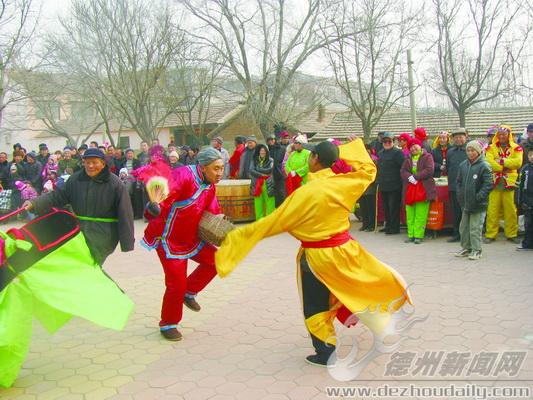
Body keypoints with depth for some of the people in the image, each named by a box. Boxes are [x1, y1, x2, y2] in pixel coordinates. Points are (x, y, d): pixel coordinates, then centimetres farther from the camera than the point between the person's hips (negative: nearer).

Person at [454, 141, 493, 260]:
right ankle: (466, 248, 25)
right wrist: (460, 195, 9)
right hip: (466, 203, 6)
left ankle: (476, 250, 8)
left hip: (478, 205, -6)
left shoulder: (484, 166, -10)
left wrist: (478, 197, -17)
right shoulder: (463, 165, 9)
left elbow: (488, 184, -13)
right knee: (464, 226, 13)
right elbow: (459, 181, 18)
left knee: (476, 228, -3)